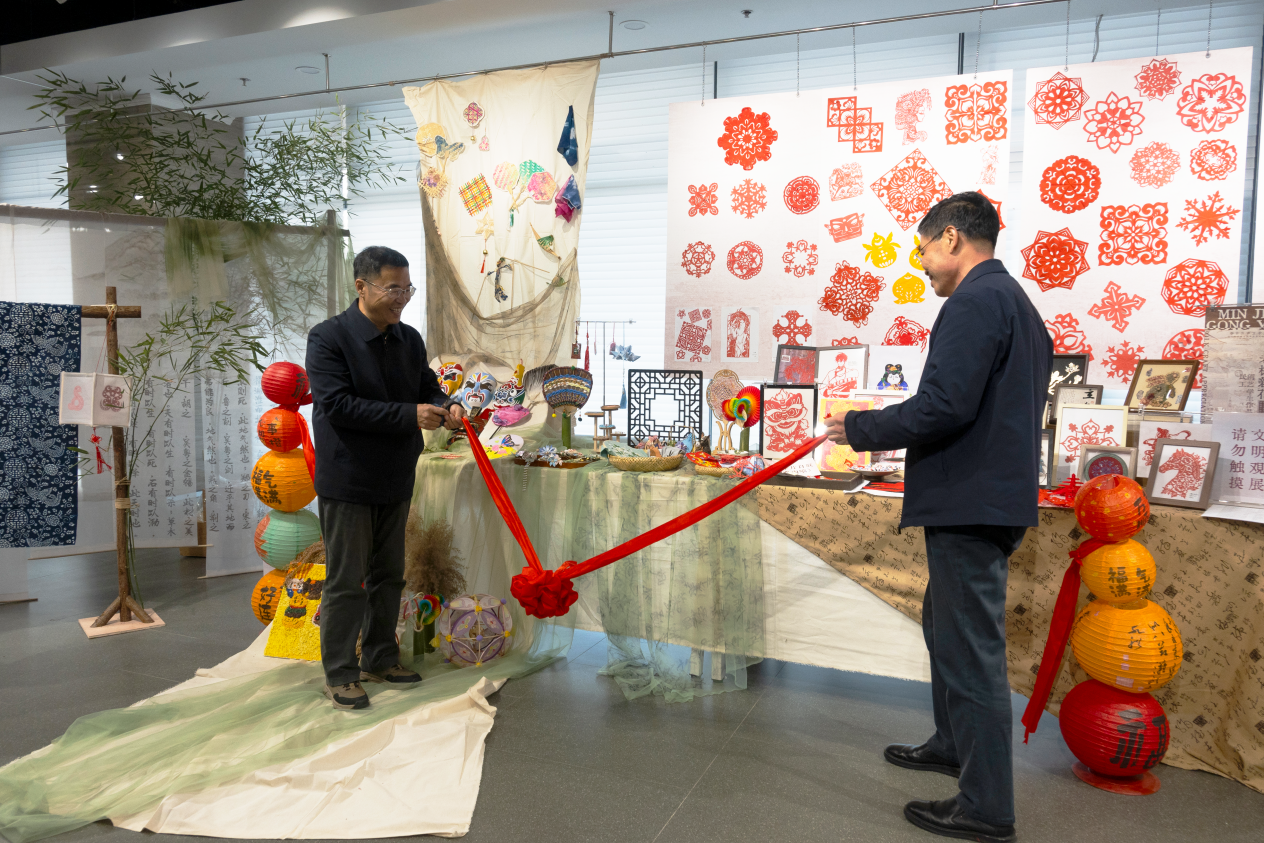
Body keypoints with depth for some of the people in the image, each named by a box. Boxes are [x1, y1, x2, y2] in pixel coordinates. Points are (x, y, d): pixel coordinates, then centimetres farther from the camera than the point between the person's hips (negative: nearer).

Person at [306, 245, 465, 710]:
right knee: (346, 581, 2)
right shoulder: (328, 337, -12)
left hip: (395, 480, 7)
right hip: (348, 482, -6)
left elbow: (427, 387, 14)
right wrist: (410, 415, -26)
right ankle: (339, 673, 17)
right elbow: (337, 405, -22)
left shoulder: (409, 339, 6)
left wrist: (445, 407, -12)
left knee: (388, 576, 17)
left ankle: (380, 659, 32)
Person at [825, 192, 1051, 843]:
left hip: (970, 505, -11)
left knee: (971, 648, -2)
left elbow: (942, 406, -25)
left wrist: (861, 428, -12)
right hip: (997, 495, 11)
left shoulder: (975, 301, -16)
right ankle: (954, 744, 40)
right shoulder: (1018, 303, 18)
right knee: (947, 626, 24)